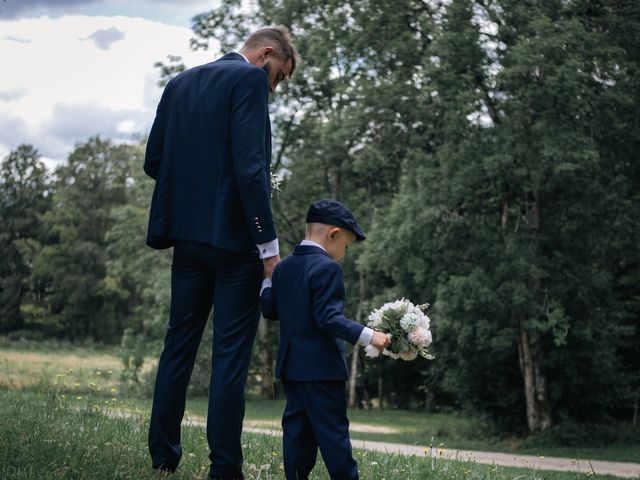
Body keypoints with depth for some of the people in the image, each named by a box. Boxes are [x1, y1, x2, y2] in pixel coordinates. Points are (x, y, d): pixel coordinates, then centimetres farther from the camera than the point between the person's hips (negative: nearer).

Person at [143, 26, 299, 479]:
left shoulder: (180, 83, 14)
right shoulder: (249, 80, -8)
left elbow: (154, 161, 13)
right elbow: (250, 167, -18)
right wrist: (269, 246, -16)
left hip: (187, 235, 7)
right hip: (233, 237, -7)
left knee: (179, 345, 13)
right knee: (231, 353, -2)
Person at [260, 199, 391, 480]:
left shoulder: (283, 267, 11)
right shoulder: (327, 268, -14)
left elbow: (269, 310, 14)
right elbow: (329, 318, -22)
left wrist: (266, 280, 28)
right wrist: (368, 336, -23)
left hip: (290, 365, 8)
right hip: (321, 366, -8)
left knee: (297, 427, 10)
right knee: (332, 430, -4)